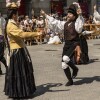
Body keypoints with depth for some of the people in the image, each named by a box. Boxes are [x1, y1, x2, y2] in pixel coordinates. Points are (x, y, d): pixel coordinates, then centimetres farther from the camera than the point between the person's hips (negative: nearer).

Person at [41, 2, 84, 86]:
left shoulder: (76, 24, -4)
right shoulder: (64, 24, 13)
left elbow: (80, 22, -26)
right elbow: (54, 22, 19)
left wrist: (80, 15, -45)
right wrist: (45, 15, 20)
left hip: (74, 44, -7)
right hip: (66, 44, 7)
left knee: (66, 58, -31)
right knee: (64, 64, 4)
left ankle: (75, 69, 0)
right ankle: (70, 81, 22)